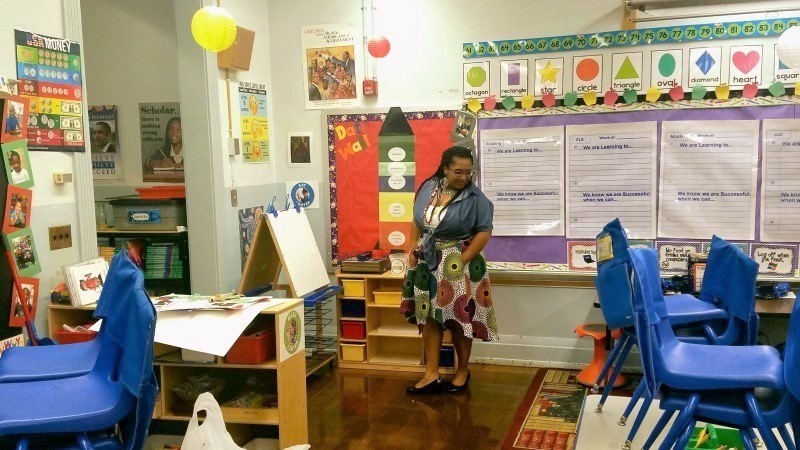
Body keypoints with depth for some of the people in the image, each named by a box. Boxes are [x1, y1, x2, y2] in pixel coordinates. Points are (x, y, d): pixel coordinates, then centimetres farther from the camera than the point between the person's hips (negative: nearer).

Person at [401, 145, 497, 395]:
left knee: (459, 319, 4)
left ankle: (462, 371, 23)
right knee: (428, 317, 6)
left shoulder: (475, 197, -12)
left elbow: (484, 232, -12)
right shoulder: (428, 187, 2)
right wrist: (413, 248, 4)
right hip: (427, 262, 5)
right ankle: (431, 374, 14)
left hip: (457, 264, -4)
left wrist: (462, 261, -17)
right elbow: (417, 221, 13)